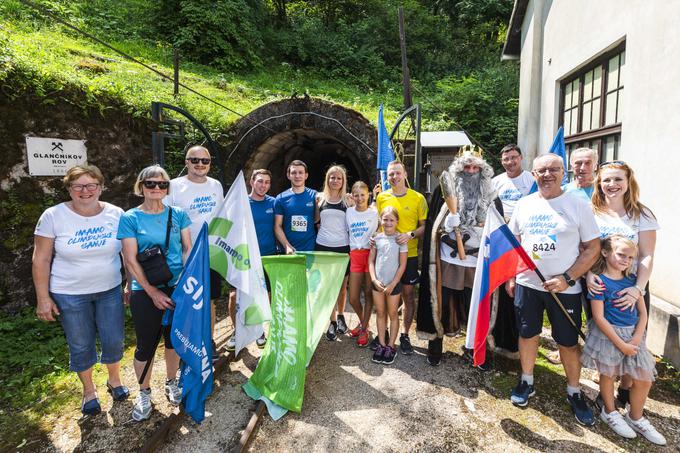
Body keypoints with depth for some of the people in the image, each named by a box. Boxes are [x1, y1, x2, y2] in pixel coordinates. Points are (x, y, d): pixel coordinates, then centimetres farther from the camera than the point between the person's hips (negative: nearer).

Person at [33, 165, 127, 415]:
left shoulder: (116, 214, -6)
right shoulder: (53, 216, -10)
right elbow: (41, 260, -6)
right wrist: (43, 298, -6)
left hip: (110, 290, 2)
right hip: (70, 295, -1)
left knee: (114, 341, 9)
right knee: (81, 346, 13)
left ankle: (114, 379, 38)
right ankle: (89, 390, 37)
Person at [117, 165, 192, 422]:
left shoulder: (178, 214, 3)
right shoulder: (130, 218, -5)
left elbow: (188, 248, 6)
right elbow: (130, 260, -8)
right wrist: (153, 292, -12)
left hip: (178, 288, 3)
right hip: (145, 292, -2)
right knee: (146, 345, 7)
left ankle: (171, 383, 38)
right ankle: (144, 393, 30)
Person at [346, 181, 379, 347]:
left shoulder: (374, 212, -2)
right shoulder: (349, 211, 6)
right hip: (355, 255, 3)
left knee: (368, 294, 5)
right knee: (353, 298, 3)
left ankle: (364, 329, 22)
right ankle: (362, 322, 32)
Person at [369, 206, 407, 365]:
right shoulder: (377, 237, 1)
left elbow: (402, 264, -8)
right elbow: (371, 260, 5)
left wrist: (392, 284, -11)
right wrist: (374, 279, -6)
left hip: (393, 283, -3)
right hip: (377, 282, 3)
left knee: (392, 314, 8)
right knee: (380, 313, 11)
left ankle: (391, 346, 20)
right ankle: (381, 344, 23)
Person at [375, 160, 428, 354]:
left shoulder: (418, 198, -2)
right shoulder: (381, 197, 4)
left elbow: (425, 226, 0)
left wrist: (410, 234, -18)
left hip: (408, 254, -1)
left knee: (408, 295, 6)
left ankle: (405, 335, 22)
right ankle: (382, 332, 27)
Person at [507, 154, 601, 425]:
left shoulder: (578, 205, -6)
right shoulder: (524, 204, 4)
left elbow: (593, 247, -6)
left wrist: (567, 278, -16)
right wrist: (510, 276, 6)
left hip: (565, 288, -2)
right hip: (527, 284, 3)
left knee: (568, 342, 9)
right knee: (527, 334, 13)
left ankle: (574, 393, 30)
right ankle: (527, 382, 33)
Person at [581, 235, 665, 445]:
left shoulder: (632, 280, 4)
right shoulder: (599, 282, -15)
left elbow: (642, 312, 5)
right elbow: (599, 318, -17)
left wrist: (637, 338, -8)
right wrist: (621, 344, -15)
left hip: (633, 335, 6)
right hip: (608, 335, -6)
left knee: (644, 380, 11)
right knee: (608, 375, 11)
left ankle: (636, 418, 34)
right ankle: (610, 412, 36)